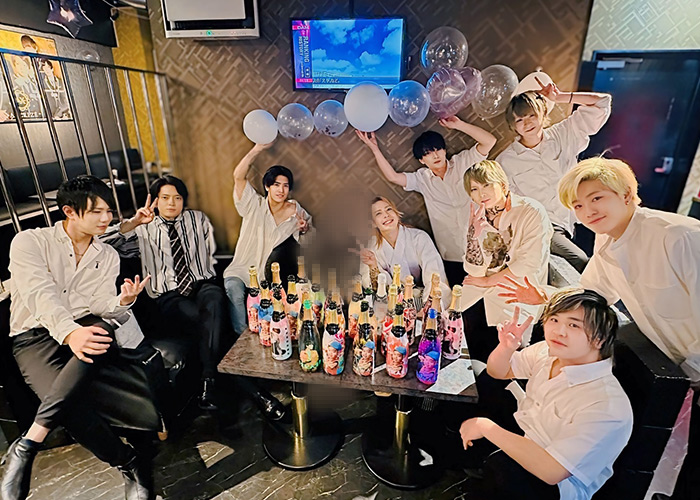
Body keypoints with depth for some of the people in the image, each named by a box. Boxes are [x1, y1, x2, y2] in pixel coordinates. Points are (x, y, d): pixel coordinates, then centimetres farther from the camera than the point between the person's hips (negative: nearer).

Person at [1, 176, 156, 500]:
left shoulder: (108, 256, 12)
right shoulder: (29, 242, -1)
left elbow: (101, 306, 2)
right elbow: (41, 294, -19)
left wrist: (123, 301, -24)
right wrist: (69, 332, -37)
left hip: (85, 329, 3)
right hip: (34, 336, -3)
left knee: (102, 330, -36)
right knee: (73, 405, -30)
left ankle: (27, 445, -27)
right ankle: (131, 465, -13)